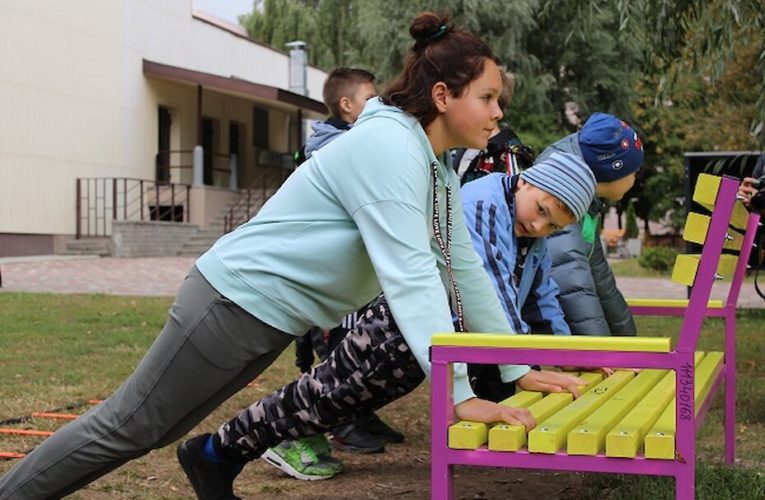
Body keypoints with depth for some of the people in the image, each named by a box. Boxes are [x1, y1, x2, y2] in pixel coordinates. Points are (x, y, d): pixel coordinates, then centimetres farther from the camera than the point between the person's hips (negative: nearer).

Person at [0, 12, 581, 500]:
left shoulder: (437, 167, 7)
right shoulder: (388, 147, -24)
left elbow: (464, 269, 9)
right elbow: (409, 275, -31)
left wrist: (517, 368, 5)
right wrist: (459, 394, -33)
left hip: (268, 309, 9)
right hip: (237, 298, -9)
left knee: (144, 429, 19)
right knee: (128, 428, 4)